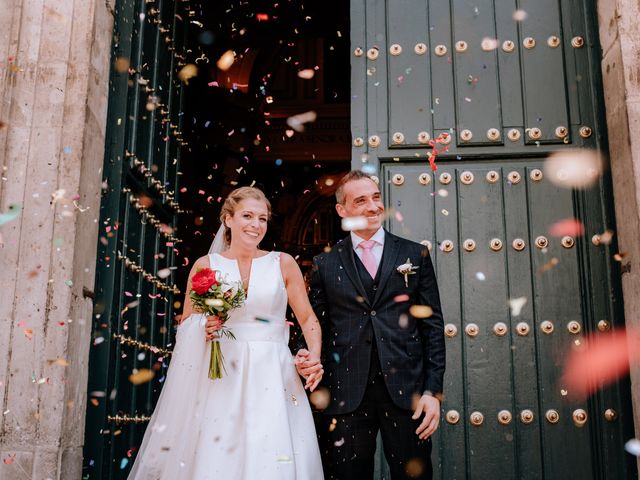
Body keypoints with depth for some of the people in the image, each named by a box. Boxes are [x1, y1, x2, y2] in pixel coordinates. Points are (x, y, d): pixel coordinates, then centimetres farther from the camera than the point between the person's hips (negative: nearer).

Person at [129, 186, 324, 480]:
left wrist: (314, 356, -12)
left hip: (271, 377, 0)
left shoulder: (283, 263, 5)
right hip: (219, 377, 0)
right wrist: (204, 328, -11)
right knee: (210, 456, -2)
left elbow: (308, 319, 5)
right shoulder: (205, 265, 5)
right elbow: (185, 326, 10)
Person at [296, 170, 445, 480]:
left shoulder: (415, 255, 8)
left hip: (406, 392, 0)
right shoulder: (325, 264, 8)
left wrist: (433, 389, -2)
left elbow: (432, 324, 5)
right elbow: (317, 326, 12)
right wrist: (307, 359, -10)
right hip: (345, 394, 0)